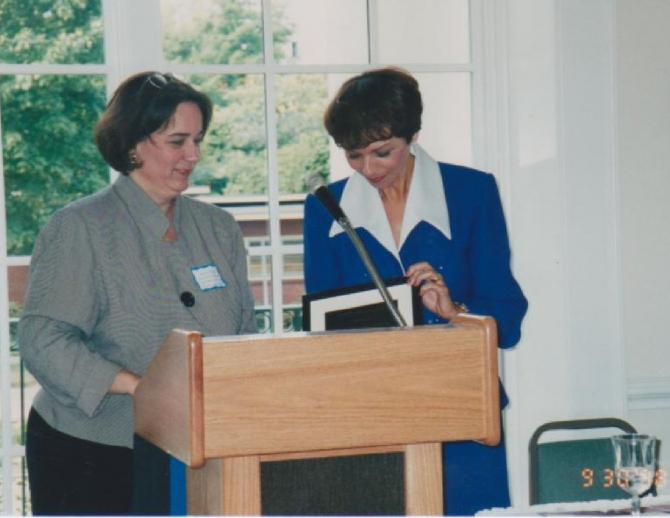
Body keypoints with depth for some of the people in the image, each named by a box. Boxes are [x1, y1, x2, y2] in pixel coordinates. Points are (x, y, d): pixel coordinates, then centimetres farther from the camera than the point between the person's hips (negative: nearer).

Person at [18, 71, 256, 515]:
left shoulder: (219, 228, 12)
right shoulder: (80, 229, -6)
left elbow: (245, 336, 15)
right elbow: (42, 340, -14)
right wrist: (142, 387, -24)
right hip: (91, 458, -4)